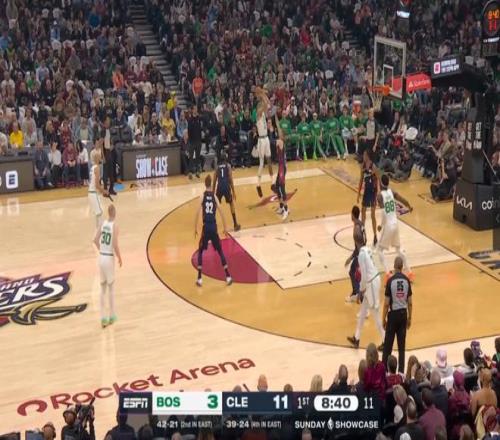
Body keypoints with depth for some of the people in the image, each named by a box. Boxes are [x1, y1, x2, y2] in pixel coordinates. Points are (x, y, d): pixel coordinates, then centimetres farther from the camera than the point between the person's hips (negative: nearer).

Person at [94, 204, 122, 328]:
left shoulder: (103, 224, 5)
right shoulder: (114, 226, -12)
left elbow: (95, 240, 3)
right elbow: (115, 245, -17)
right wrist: (120, 258, -2)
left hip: (101, 257, 5)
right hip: (109, 258, -5)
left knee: (103, 288, 11)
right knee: (111, 287, 9)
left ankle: (103, 317, 12)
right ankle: (112, 316, 17)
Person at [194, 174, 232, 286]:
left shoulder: (202, 196, -2)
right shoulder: (214, 197, 4)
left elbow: (198, 213, -8)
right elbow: (221, 213, 2)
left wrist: (195, 228, 0)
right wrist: (225, 228, 11)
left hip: (206, 227, -2)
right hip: (214, 227, 2)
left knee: (200, 251, 12)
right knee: (220, 251, 13)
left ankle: (199, 278, 4)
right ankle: (228, 276, 8)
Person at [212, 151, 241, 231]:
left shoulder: (217, 167, 15)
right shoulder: (228, 166, 7)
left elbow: (214, 181, 13)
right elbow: (230, 179, -1)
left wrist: (213, 192, 22)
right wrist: (233, 191, 1)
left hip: (219, 187, 2)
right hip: (226, 186, -2)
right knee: (231, 204, 15)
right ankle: (235, 225, 12)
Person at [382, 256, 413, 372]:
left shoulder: (390, 281, -14)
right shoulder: (407, 280, -3)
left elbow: (386, 303, -12)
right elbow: (410, 302, 2)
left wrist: (384, 319, -1)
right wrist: (409, 318, 14)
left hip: (393, 314, -3)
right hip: (403, 314, 3)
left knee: (388, 345, 5)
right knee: (401, 346, 10)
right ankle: (401, 371, 13)